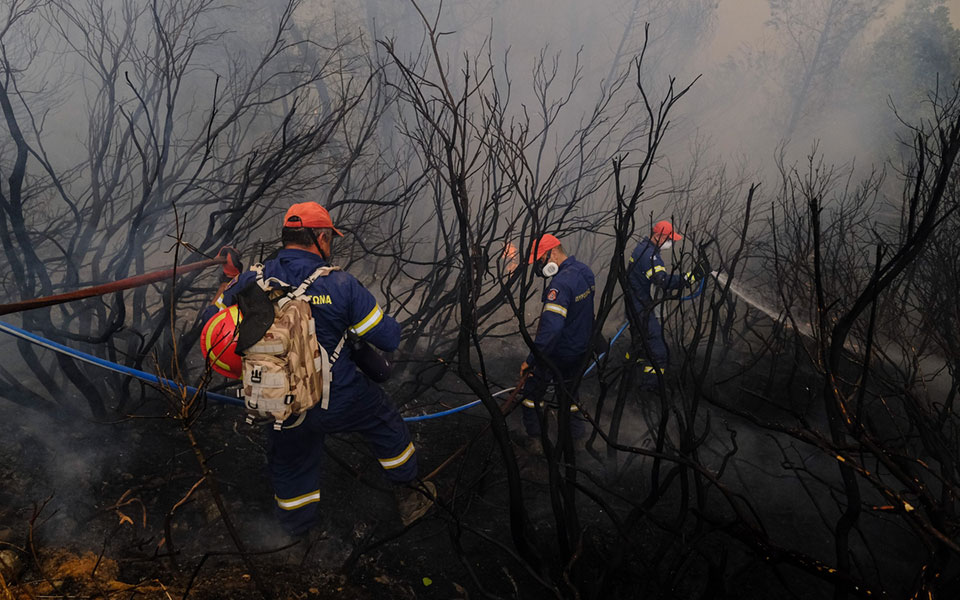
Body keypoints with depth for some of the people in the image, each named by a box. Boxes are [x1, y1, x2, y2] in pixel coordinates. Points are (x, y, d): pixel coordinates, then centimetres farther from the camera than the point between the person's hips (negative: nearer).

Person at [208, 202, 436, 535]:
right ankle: (410, 497, 42)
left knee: (289, 464, 28)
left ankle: (297, 526, 52)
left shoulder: (250, 282, -9)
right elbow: (389, 338, -13)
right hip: (341, 401, -3)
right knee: (385, 424, 26)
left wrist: (229, 281, 19)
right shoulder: (340, 285, -18)